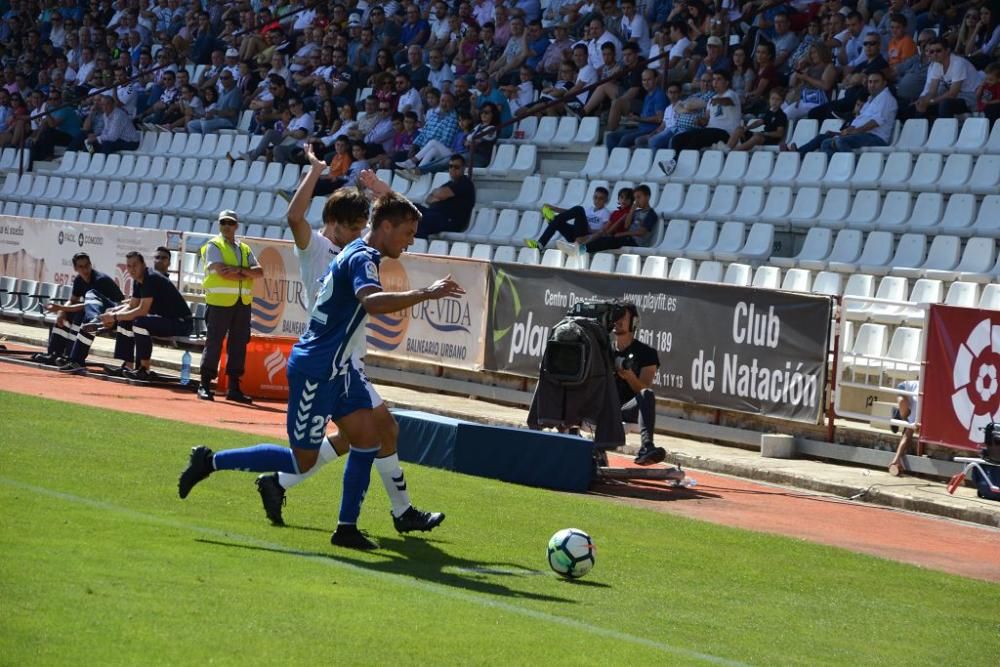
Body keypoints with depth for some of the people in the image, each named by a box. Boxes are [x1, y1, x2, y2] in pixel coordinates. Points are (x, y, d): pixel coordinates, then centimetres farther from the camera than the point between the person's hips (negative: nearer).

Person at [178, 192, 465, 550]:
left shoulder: (353, 254, 13)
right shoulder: (362, 258, -18)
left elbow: (320, 294, 29)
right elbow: (373, 301, -40)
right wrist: (426, 294, -43)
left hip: (337, 369, 10)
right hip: (315, 370, -10)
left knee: (368, 437, 2)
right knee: (301, 462, -2)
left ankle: (347, 528, 5)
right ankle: (210, 461, 8)